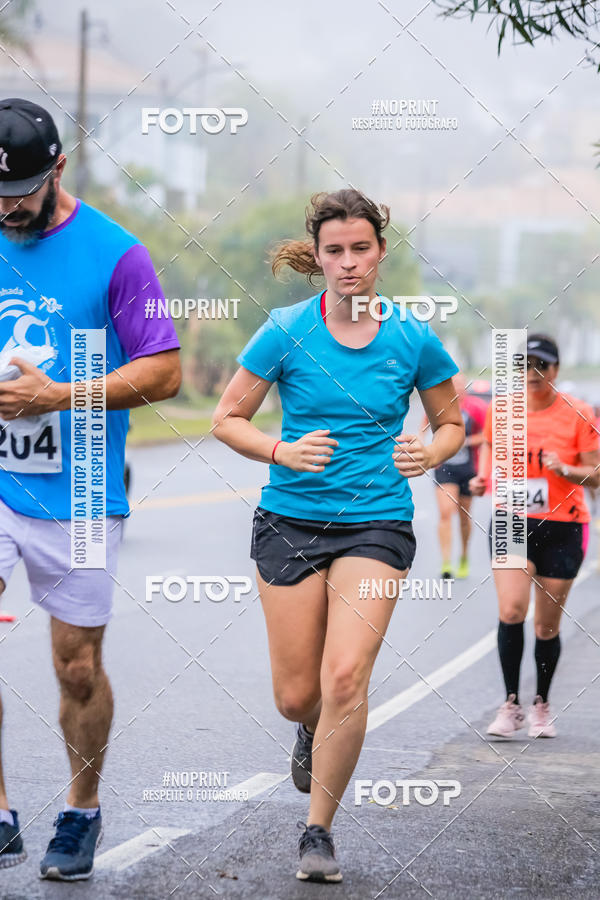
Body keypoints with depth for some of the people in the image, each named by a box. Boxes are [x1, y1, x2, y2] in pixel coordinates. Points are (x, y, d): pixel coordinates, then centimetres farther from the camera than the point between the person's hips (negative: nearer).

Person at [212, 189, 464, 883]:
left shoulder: (413, 339, -1)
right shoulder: (286, 331, -4)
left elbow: (452, 422, 14)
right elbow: (227, 419, 3)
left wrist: (429, 454, -8)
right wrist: (283, 451, -15)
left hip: (376, 525, -1)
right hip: (290, 520, 1)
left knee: (346, 677, -18)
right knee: (296, 696, 3)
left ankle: (319, 829, -1)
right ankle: (312, 734, 42)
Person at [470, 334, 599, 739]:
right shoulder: (500, 410, 1)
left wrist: (565, 469, -22)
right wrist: (483, 478, -1)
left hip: (562, 527, -1)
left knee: (548, 625, 5)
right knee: (511, 611, -16)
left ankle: (542, 705, 24)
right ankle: (511, 705, -7)